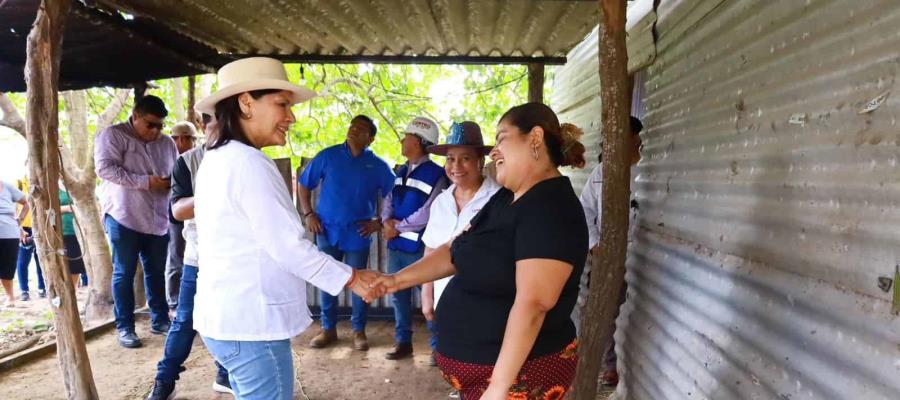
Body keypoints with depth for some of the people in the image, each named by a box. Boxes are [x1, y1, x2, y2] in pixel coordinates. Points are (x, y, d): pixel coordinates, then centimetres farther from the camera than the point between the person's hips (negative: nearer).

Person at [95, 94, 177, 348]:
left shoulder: (167, 143, 13)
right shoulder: (112, 135, -2)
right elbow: (105, 168, -15)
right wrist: (146, 181, -20)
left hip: (158, 220, 5)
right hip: (123, 218, -4)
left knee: (157, 272, 11)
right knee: (124, 273, 3)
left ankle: (160, 321, 21)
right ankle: (125, 327, 12)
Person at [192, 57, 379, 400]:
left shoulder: (216, 159, 11)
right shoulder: (248, 163, -20)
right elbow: (288, 246, -21)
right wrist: (352, 278, -11)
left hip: (226, 318, 10)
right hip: (251, 325, -10)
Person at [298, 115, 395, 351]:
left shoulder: (378, 166, 1)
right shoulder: (328, 156, 2)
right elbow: (304, 184, 9)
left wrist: (379, 223, -3)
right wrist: (308, 214, 0)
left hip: (358, 234, -1)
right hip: (328, 231, 1)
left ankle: (358, 331, 20)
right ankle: (328, 329, 24)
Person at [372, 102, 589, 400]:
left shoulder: (550, 208, -22)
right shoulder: (506, 198, 9)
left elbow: (533, 303, -28)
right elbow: (457, 252, 13)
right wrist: (398, 279, 4)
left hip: (520, 375, -9)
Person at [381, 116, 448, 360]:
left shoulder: (436, 174, -10)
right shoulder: (401, 171, 14)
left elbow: (428, 213, -17)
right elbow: (389, 201, 14)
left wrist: (398, 227, -11)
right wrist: (387, 222, -6)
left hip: (420, 247, -7)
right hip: (396, 245, 8)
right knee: (399, 295, 14)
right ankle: (403, 342, 27)